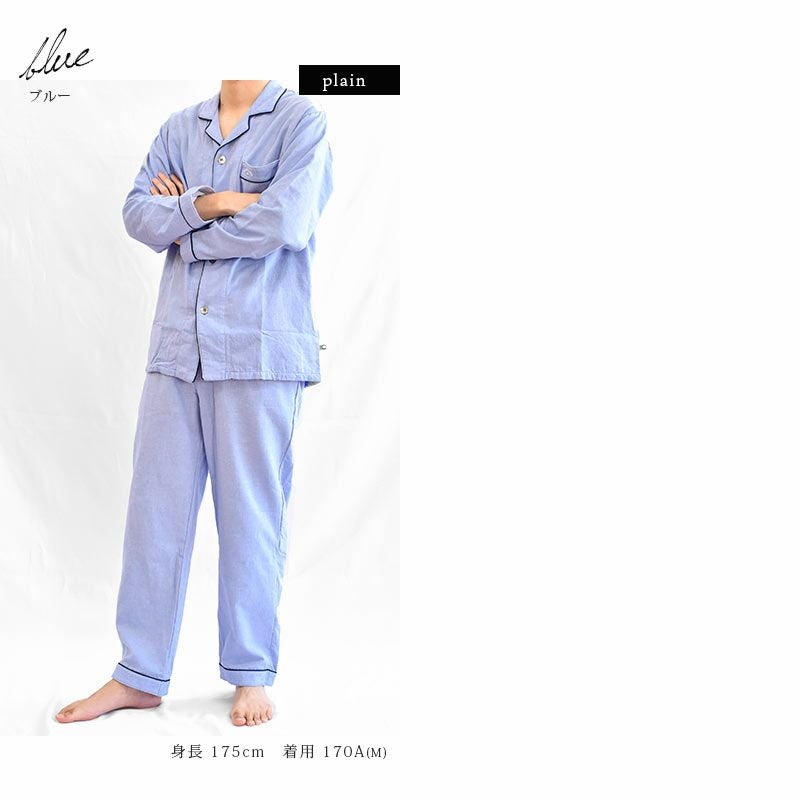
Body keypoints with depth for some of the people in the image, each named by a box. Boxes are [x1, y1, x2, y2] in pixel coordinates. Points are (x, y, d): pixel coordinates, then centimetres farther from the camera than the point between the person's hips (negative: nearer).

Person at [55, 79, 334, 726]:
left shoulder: (301, 119, 1)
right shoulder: (179, 128, 16)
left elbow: (282, 220, -13)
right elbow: (137, 214, 6)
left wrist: (184, 228, -2)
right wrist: (206, 204, -11)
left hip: (260, 350, -4)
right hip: (178, 348, 5)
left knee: (251, 513, 2)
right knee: (155, 506, 5)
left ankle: (251, 676, 17)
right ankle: (140, 676, 17)